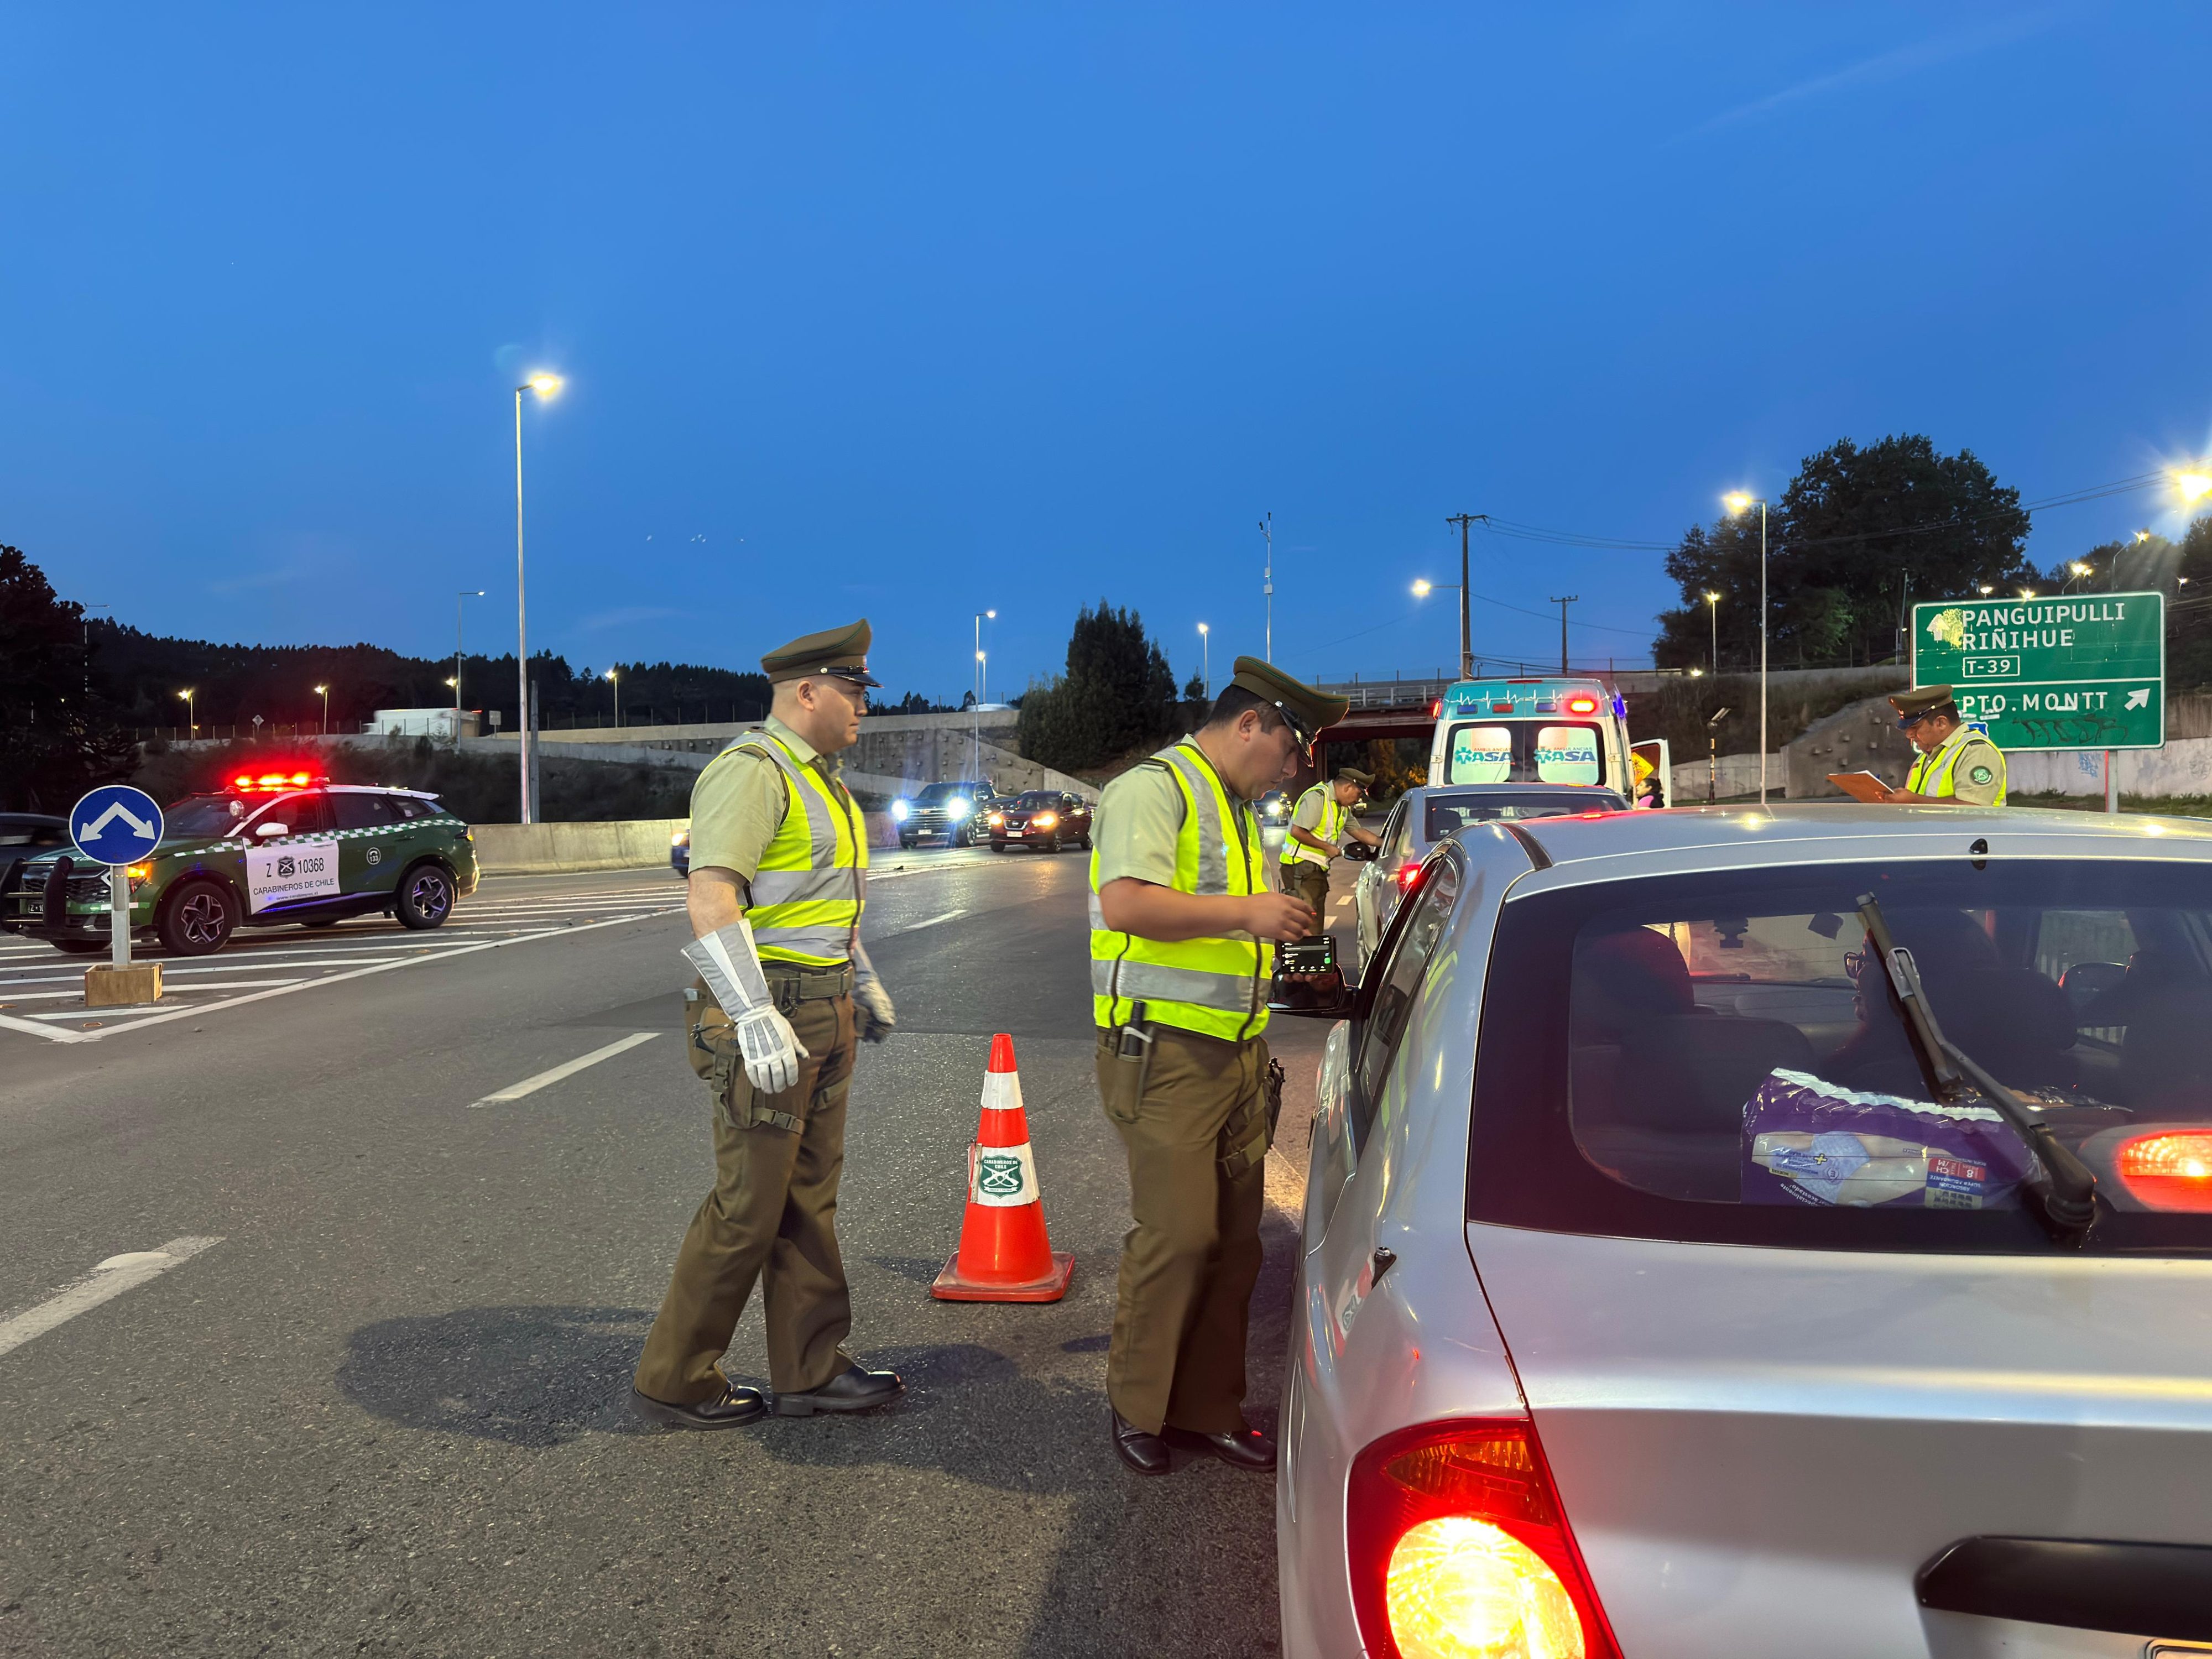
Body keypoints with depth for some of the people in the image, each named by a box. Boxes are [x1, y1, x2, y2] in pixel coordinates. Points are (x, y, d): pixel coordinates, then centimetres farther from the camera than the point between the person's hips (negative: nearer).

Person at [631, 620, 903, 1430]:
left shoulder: (818, 779, 17)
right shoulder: (752, 771, -16)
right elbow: (710, 899, -25)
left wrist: (863, 982, 29)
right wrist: (756, 1018, -30)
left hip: (822, 1017, 10)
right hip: (766, 1019, -10)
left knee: (809, 1202, 13)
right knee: (748, 1209, -3)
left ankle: (811, 1371, 22)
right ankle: (672, 1381, 11)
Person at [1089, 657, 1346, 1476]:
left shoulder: (1236, 808, 22)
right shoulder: (1154, 788, -8)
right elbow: (1126, 902, -24)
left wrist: (1280, 920, 16)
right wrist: (1245, 912, -20)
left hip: (1235, 1055, 9)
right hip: (1164, 1055, -9)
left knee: (1234, 1239, 8)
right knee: (1176, 1235, -7)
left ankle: (1206, 1408, 19)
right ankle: (1138, 1408, 11)